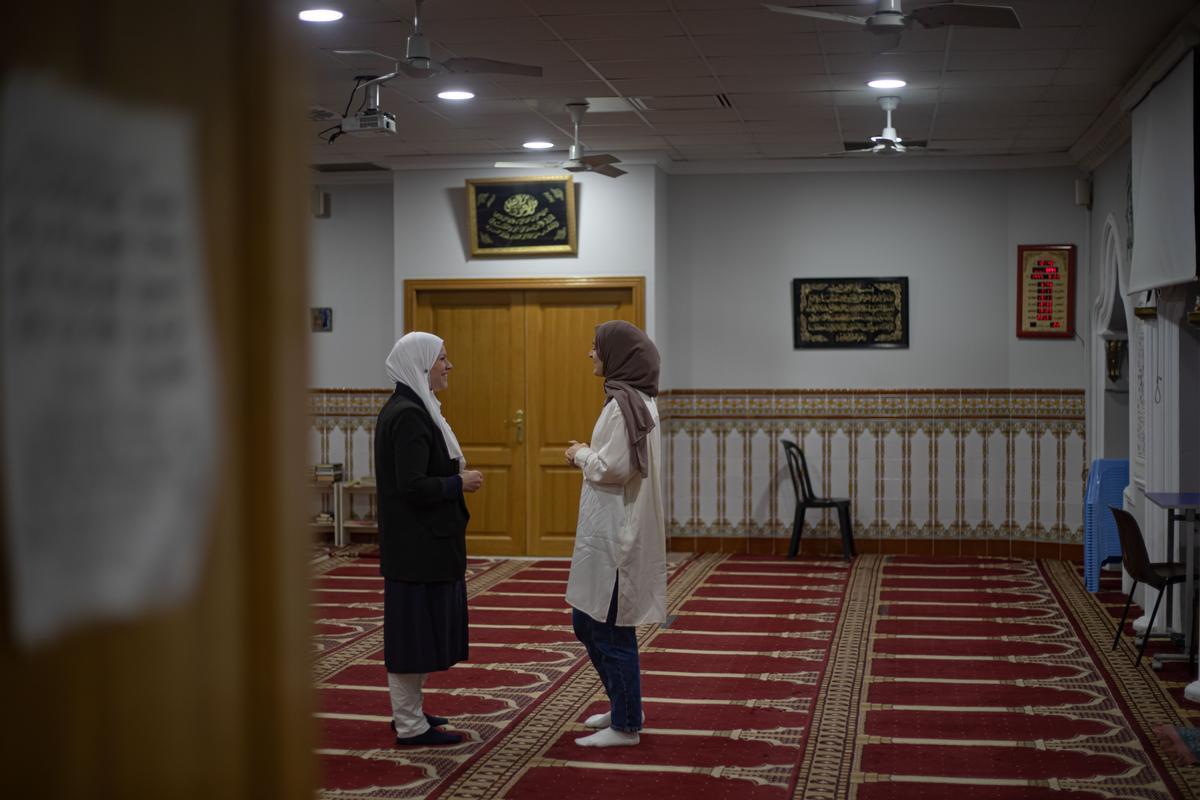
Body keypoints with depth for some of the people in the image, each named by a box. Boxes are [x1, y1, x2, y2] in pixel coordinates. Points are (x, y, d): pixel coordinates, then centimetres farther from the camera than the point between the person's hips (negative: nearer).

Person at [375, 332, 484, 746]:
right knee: (416, 625, -2)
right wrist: (460, 482, -13)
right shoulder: (409, 416, -20)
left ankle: (408, 711, 28)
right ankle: (410, 726, 6)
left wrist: (455, 475, 10)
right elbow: (413, 486, -25)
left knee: (416, 627, 17)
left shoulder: (407, 409, 13)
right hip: (419, 542, -11)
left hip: (418, 541, 11)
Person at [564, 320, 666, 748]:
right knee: (588, 621, 18)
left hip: (616, 532, -10)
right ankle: (624, 705, 29)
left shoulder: (623, 403, -18)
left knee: (609, 628, 0)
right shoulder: (636, 400, 13)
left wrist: (581, 454, -7)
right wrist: (589, 455, 9)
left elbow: (614, 468, -23)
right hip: (612, 528, 10)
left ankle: (625, 725, 10)